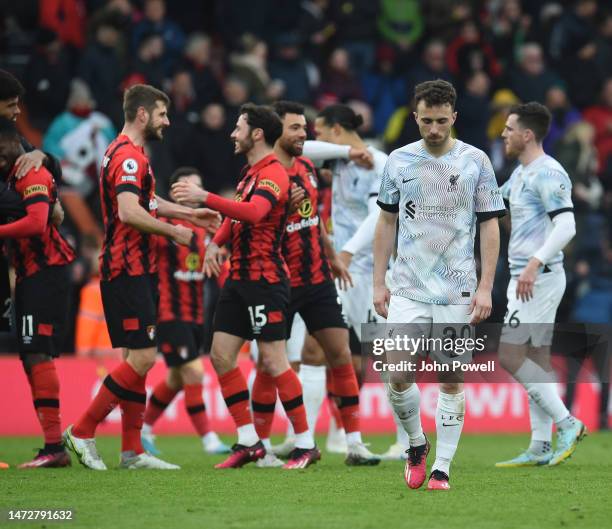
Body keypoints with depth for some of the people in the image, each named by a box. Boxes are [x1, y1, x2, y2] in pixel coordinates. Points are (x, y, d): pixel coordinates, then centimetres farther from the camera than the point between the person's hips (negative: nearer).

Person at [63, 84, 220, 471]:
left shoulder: (127, 153, 19)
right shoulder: (129, 156, -15)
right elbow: (129, 212, -28)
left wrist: (190, 213, 32)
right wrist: (175, 231, -18)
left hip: (135, 270, 11)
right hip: (128, 271, -11)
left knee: (138, 359, 9)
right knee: (142, 358, -12)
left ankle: (132, 451, 10)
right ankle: (82, 432, -8)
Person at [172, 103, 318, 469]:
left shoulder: (273, 173, -14)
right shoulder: (251, 173, 17)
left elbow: (253, 212, -33)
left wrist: (205, 198, -38)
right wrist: (216, 243, 12)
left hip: (265, 279, -10)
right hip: (240, 277, 10)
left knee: (273, 360, -9)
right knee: (221, 355, 5)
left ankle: (306, 444, -1)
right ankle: (249, 442, 10)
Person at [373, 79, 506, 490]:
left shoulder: (476, 162, -1)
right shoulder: (399, 161, 4)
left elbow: (490, 226, 1)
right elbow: (387, 222, 12)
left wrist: (485, 287, -5)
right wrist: (379, 283, 7)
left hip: (457, 291, -1)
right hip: (407, 288, 1)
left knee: (451, 380, 0)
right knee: (398, 375, -10)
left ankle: (442, 469, 9)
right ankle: (417, 445, 16)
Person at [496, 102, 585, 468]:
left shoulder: (547, 174, -16)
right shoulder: (522, 173, 15)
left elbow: (566, 226, -26)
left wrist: (534, 264, -34)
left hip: (539, 279, -10)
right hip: (526, 279, 10)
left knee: (510, 355, -11)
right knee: (536, 361, 8)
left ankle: (566, 423, -8)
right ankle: (541, 447, 9)